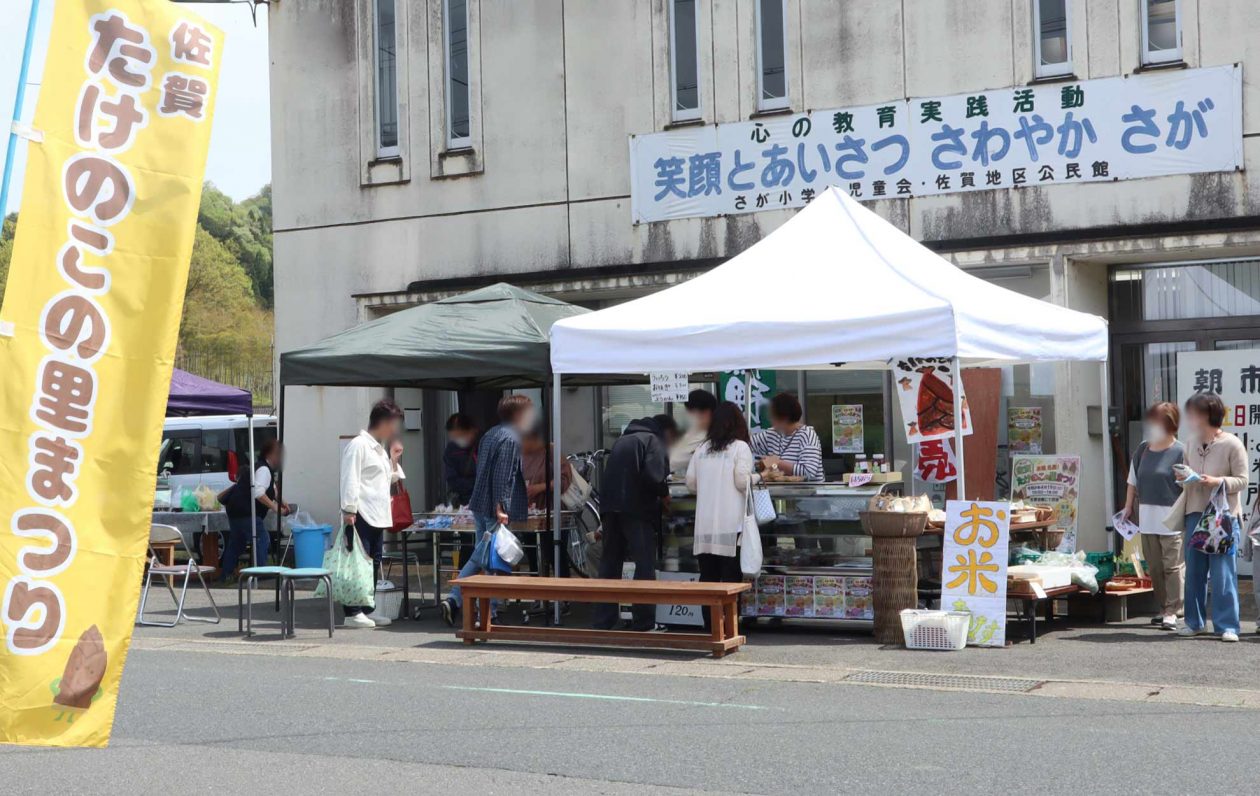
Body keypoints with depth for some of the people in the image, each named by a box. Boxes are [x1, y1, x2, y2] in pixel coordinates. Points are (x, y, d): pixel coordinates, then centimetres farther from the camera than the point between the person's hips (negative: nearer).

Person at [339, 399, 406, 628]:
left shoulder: (380, 448, 20)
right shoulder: (359, 445, -9)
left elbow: (389, 479, 28)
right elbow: (350, 480, -15)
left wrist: (393, 459, 15)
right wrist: (349, 511, -20)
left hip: (377, 516, 9)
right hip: (361, 515, -9)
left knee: (372, 565, 11)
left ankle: (366, 611, 16)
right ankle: (353, 613, -5)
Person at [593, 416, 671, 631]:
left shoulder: (622, 440, 24)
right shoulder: (655, 441, 0)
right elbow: (652, 475, -15)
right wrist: (665, 492, 2)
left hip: (610, 506, 7)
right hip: (636, 509, -7)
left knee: (609, 565, 11)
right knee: (645, 565, -2)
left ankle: (603, 623, 12)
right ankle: (643, 624, -3)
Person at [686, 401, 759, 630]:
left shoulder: (702, 448, 9)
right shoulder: (740, 447, -2)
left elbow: (690, 482, 10)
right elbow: (742, 482, -8)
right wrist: (757, 477, 12)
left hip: (705, 525, 4)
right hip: (730, 524, -4)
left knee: (708, 577, 7)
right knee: (730, 579, 0)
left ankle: (709, 628, 8)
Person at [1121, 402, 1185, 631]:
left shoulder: (1180, 452, -8)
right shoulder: (1142, 450, 10)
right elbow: (1133, 481, 19)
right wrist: (1128, 507, 15)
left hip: (1171, 520, -6)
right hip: (1147, 518, 6)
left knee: (1173, 567, -4)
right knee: (1154, 567, 10)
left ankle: (1171, 611, 0)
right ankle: (1163, 608, 21)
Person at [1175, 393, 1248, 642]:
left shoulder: (1232, 444, -7)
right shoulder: (1191, 443, 9)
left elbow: (1242, 481, -7)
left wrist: (1217, 481, -22)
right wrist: (1182, 477, -1)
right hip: (1195, 514, 6)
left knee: (1223, 573, -5)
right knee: (1194, 571, 9)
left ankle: (1227, 625, 0)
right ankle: (1195, 622, 19)